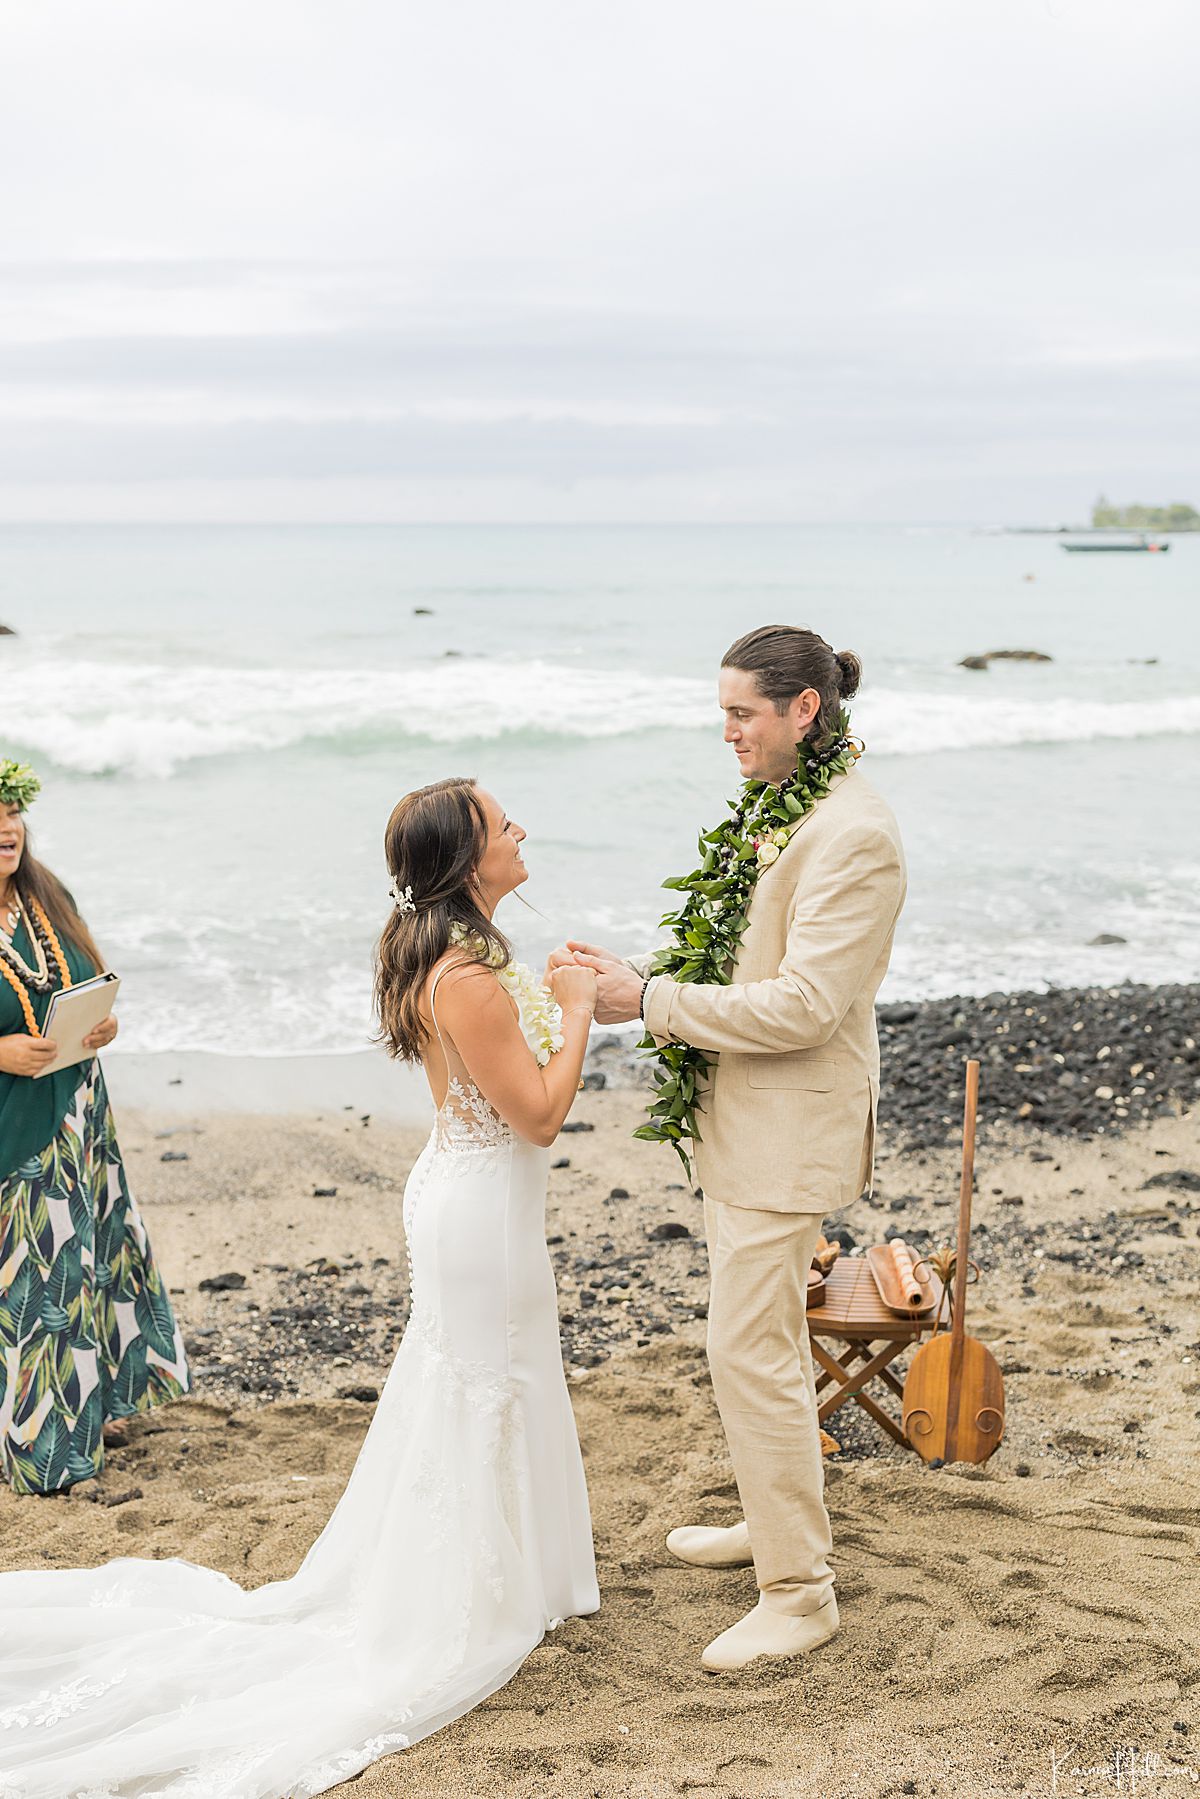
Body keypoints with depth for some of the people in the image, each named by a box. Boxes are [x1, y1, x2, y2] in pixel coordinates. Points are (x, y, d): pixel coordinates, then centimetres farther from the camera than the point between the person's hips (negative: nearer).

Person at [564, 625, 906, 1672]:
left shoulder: (853, 837, -22)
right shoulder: (776, 808, 9)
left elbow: (802, 1006, -25)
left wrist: (652, 1000, -19)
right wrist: (641, 977, 1)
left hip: (789, 1132, -10)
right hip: (739, 1115, 10)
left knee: (751, 1351, -5)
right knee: (768, 1337, 22)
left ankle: (799, 1593, 8)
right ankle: (783, 1516, 39)